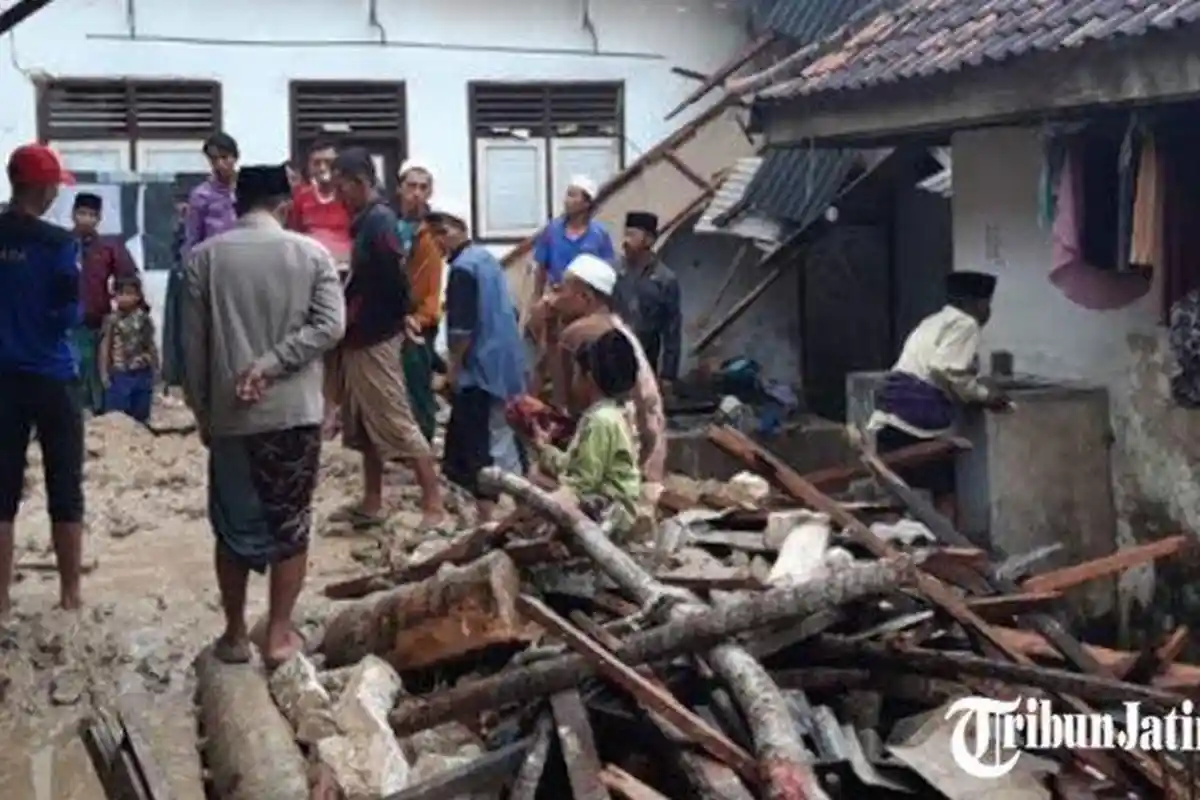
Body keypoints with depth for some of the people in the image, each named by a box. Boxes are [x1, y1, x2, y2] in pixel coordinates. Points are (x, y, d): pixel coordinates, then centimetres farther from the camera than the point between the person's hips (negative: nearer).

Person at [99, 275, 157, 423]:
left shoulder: (144, 319, 1)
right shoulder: (111, 320, -5)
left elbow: (151, 346, 7)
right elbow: (105, 348, -3)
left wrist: (155, 371, 7)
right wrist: (104, 374, -6)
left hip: (142, 375, 2)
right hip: (119, 375, -2)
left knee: (141, 417, 12)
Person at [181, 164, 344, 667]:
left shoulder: (204, 257, 0)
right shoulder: (311, 254, 0)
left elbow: (194, 344, 1)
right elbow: (330, 325, -10)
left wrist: (202, 411, 10)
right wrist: (270, 365, -10)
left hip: (229, 415, 1)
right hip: (295, 412, -1)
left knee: (233, 526, 12)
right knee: (290, 524, 8)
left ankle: (235, 635, 20)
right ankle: (279, 635, 11)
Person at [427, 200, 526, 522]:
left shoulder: (463, 268, -15)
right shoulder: (487, 257, 13)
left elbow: (463, 327, -21)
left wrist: (454, 366, -11)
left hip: (480, 366, -9)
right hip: (504, 361, 9)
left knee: (478, 441, -6)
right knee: (502, 434, 16)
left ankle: (487, 514, -5)